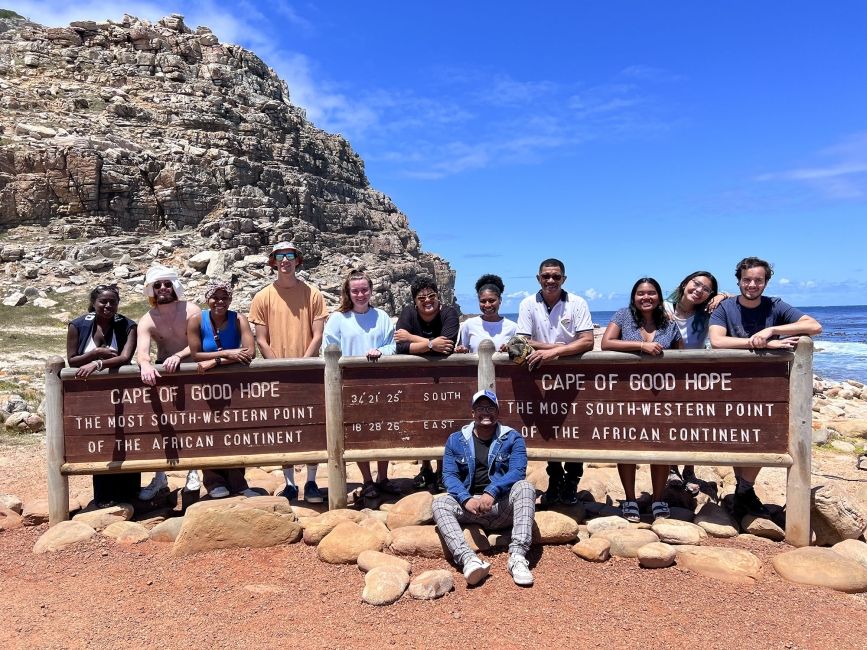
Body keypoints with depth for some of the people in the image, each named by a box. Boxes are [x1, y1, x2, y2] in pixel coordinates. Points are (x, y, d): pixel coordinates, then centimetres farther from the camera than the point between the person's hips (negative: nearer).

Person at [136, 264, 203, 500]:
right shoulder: (147, 321, -5)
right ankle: (159, 477, 8)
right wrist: (145, 365, -44)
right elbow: (141, 351, -22)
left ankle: (193, 472, 14)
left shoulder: (191, 311, -8)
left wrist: (179, 355, -39)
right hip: (161, 373, 2)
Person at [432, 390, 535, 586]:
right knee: (439, 503, -25)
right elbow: (449, 475, -1)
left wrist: (492, 492, -26)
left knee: (525, 487, -28)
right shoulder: (456, 440, 8)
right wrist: (466, 499, -20)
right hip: (469, 504, 1)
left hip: (503, 506, -1)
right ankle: (468, 559, -46)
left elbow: (518, 471, -10)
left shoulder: (512, 438, 4)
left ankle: (518, 557, -38)